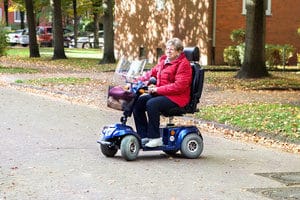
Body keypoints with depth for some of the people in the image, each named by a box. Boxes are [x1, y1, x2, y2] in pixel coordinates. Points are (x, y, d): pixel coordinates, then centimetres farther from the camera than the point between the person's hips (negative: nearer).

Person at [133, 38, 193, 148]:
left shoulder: (183, 64, -11)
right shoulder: (163, 60, 16)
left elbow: (179, 86, -21)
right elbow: (152, 72, 20)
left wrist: (157, 89, -23)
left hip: (176, 97, -9)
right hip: (160, 94, 9)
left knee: (152, 104, -32)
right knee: (138, 102, -6)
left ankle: (155, 138, -23)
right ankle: (143, 136, -2)